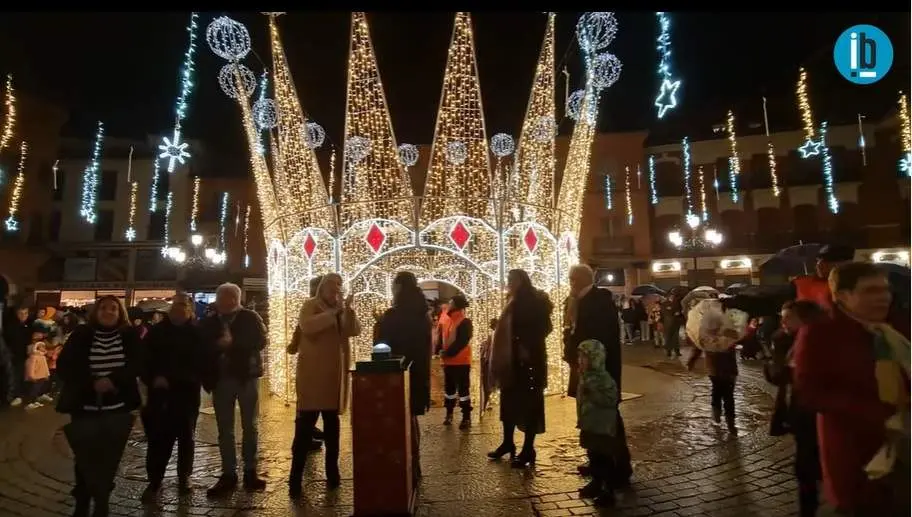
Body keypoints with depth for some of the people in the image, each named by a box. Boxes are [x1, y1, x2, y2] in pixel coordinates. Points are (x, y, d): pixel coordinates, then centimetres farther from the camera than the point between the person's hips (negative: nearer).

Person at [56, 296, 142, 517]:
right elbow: (64, 366, -5)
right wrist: (93, 383, -16)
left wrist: (113, 380, -20)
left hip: (118, 410, 0)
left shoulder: (130, 336, 0)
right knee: (84, 458, 7)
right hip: (85, 409, 0)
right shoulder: (81, 335, -1)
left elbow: (137, 364, -5)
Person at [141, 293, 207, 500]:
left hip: (187, 392, 0)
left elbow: (202, 361, -1)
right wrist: (152, 378, -12)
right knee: (158, 436, -3)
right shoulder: (157, 331, 3)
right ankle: (154, 481, 9)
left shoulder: (197, 332, 0)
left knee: (186, 436, 10)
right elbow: (145, 359, 1)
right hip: (160, 392, 0)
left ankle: (184, 477, 24)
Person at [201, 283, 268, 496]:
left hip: (247, 376, -2)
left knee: (249, 427, 6)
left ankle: (250, 472, 15)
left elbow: (261, 342, -12)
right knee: (225, 429, 7)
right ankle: (228, 474, 15)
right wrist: (218, 345, -15)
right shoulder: (208, 323, 6)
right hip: (221, 379, 2)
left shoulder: (250, 318, -2)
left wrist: (233, 343, -20)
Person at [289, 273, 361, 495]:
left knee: (332, 427, 11)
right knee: (304, 428, -3)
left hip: (335, 376, 6)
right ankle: (295, 480, 4)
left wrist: (348, 309, -15)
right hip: (313, 375, -5)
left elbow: (355, 330, -2)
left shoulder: (342, 309, 13)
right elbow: (307, 326, -23)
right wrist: (333, 311, -24)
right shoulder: (310, 305, -2)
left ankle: (332, 474, 19)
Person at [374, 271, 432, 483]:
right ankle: (413, 463, 27)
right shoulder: (421, 314, 6)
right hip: (417, 373, 8)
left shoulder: (393, 315, -17)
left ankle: (410, 465, 8)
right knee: (410, 418, 18)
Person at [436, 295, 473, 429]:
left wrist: (447, 353, -19)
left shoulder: (465, 322, -15)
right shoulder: (447, 319, 10)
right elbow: (442, 336, 14)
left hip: (461, 361, -7)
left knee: (463, 389, -2)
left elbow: (460, 342, -21)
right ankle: (449, 413, 30)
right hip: (448, 361, 8)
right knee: (449, 388, 16)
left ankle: (467, 417, 6)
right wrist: (441, 350, -2)